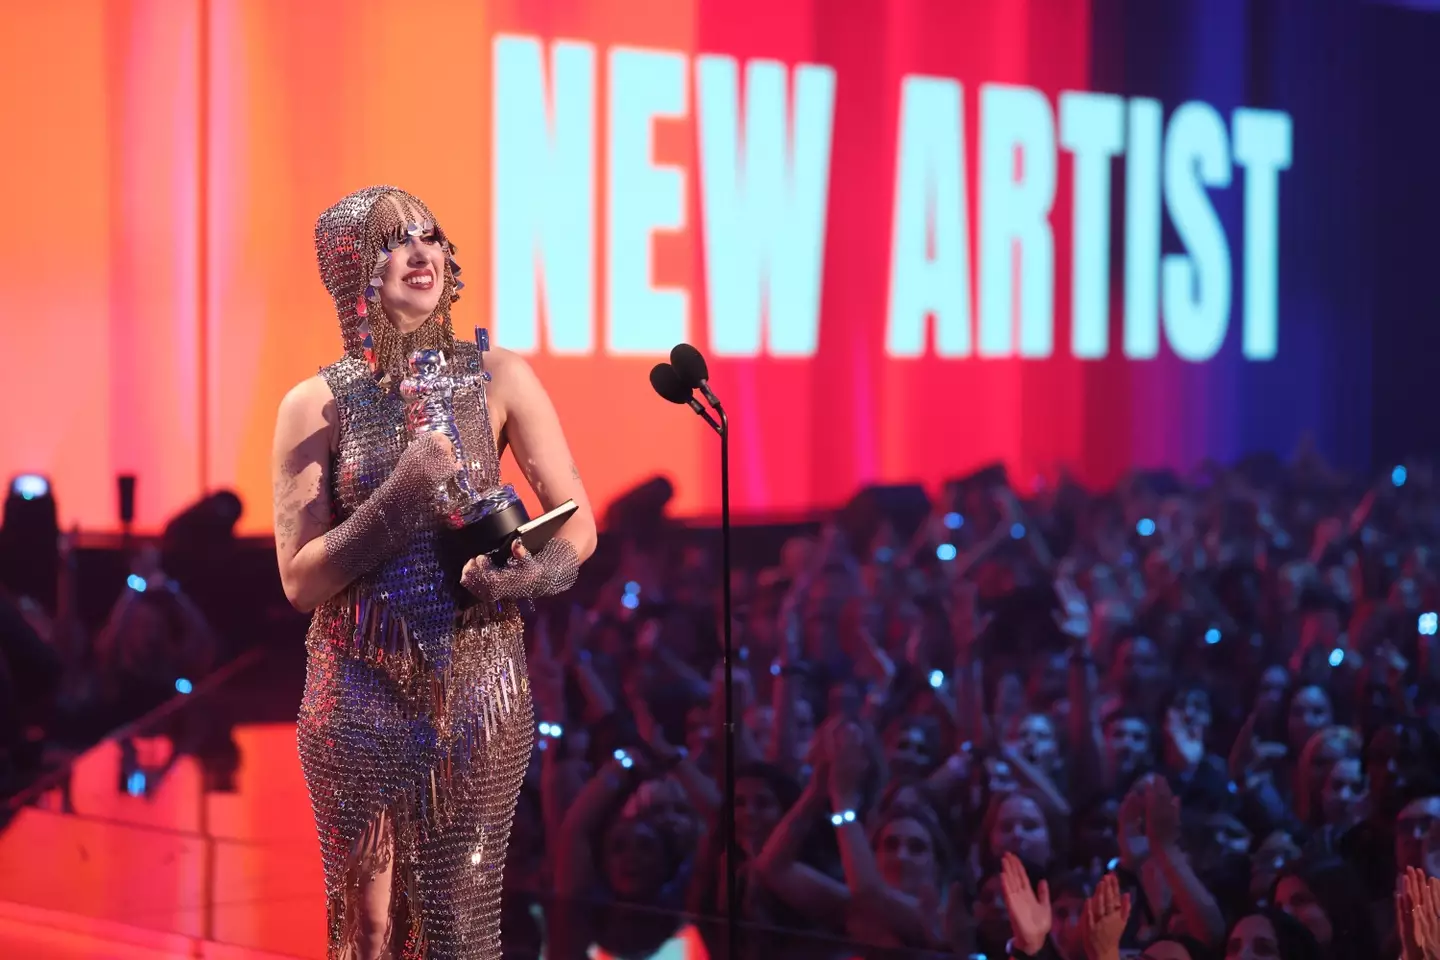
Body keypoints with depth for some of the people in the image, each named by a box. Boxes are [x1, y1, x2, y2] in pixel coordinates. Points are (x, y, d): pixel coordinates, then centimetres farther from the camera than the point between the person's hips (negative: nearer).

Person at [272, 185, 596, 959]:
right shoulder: (317, 404, -4)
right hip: (362, 692, 0)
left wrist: (526, 575, -20)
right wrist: (405, 495, -19)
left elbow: (578, 526, 1)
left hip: (478, 684, 1)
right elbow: (300, 579, -7)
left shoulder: (497, 380, -1)